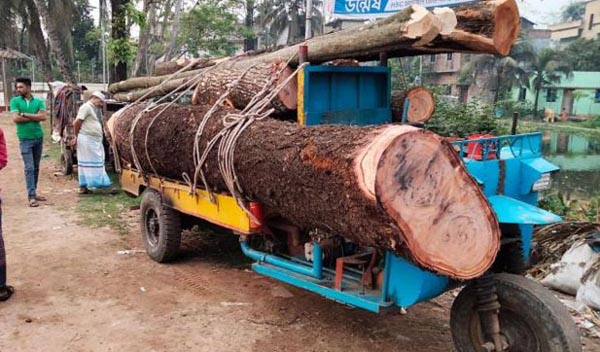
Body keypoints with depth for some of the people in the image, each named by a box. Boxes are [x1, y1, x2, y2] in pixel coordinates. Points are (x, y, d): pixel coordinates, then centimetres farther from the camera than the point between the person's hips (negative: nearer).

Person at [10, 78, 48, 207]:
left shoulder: (38, 101, 4)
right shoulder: (15, 101, 0)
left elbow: (44, 117, -9)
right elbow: (15, 118, -11)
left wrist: (25, 114, -12)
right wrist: (35, 117, -9)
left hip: (39, 137, 3)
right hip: (25, 139, -3)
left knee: (36, 167, 11)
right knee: (29, 168, -7)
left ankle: (34, 192, 22)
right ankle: (31, 196, -5)